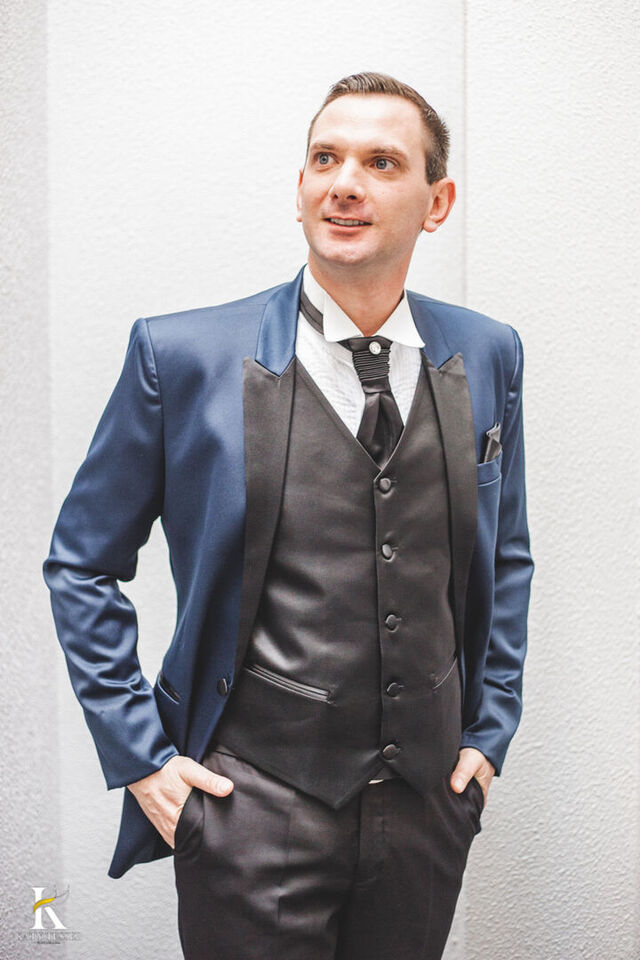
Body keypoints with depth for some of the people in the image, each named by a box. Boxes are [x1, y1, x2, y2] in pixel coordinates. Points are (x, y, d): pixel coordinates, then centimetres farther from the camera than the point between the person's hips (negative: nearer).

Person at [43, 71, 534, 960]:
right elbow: (81, 564, -1)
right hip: (253, 801, -3)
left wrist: (490, 728, 8)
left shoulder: (487, 356, 1)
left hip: (430, 797, 4)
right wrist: (140, 756, -5)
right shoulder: (181, 356, -9)